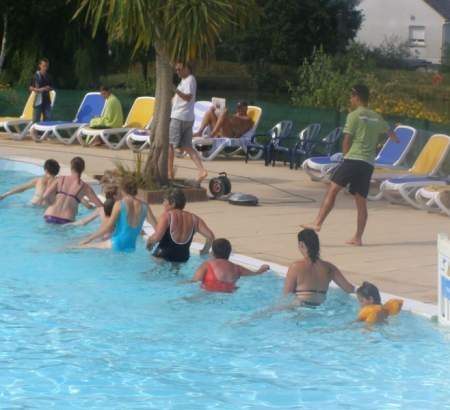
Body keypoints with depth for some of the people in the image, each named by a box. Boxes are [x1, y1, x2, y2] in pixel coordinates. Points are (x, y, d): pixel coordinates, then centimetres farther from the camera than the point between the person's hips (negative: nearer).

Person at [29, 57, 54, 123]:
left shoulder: (48, 76, 8)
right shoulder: (36, 76, -6)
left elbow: (51, 87, 18)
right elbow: (31, 88, -5)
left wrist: (49, 88, -5)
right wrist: (39, 90, -19)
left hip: (47, 100, 5)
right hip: (38, 100, -5)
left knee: (47, 118, 6)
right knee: (36, 120, -3)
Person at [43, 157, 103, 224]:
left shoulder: (60, 180, 4)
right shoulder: (85, 187, 1)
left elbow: (45, 196, -5)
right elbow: (101, 206, 1)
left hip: (50, 217, 3)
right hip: (66, 220, -3)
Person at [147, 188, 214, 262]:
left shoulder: (167, 216, -8)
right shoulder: (193, 218, 5)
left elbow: (156, 237, -19)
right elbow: (210, 236, 0)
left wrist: (149, 242, 2)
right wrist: (204, 251, 15)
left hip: (163, 257, -5)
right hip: (183, 258, 5)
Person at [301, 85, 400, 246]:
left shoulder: (354, 116, -2)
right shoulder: (376, 118, 17)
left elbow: (346, 142, -4)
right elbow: (389, 132, 38)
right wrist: (396, 139, 62)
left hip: (353, 160, -6)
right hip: (368, 164, 6)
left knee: (332, 190, -8)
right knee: (361, 201, 8)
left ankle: (317, 223, -19)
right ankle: (358, 238, 8)